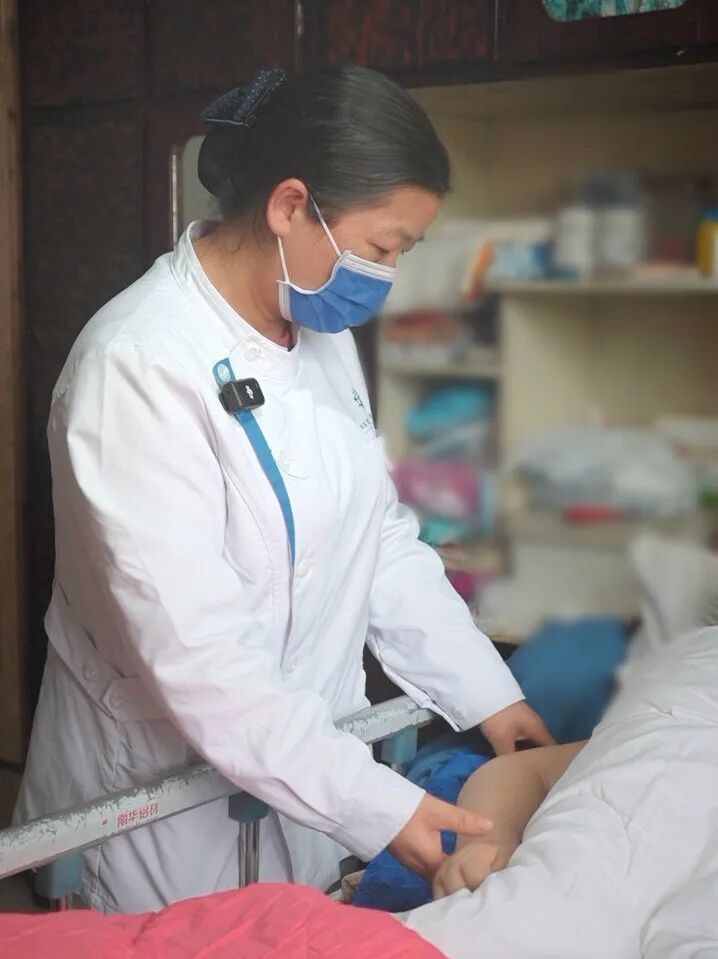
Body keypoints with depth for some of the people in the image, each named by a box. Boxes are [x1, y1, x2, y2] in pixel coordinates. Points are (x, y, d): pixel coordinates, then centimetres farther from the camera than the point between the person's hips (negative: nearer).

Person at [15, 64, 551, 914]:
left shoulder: (323, 333, 1)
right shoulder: (139, 367, -25)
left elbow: (381, 536, 7)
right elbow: (196, 654, -27)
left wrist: (484, 691, 0)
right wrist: (374, 807, -24)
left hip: (308, 760, 7)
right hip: (163, 791, -7)